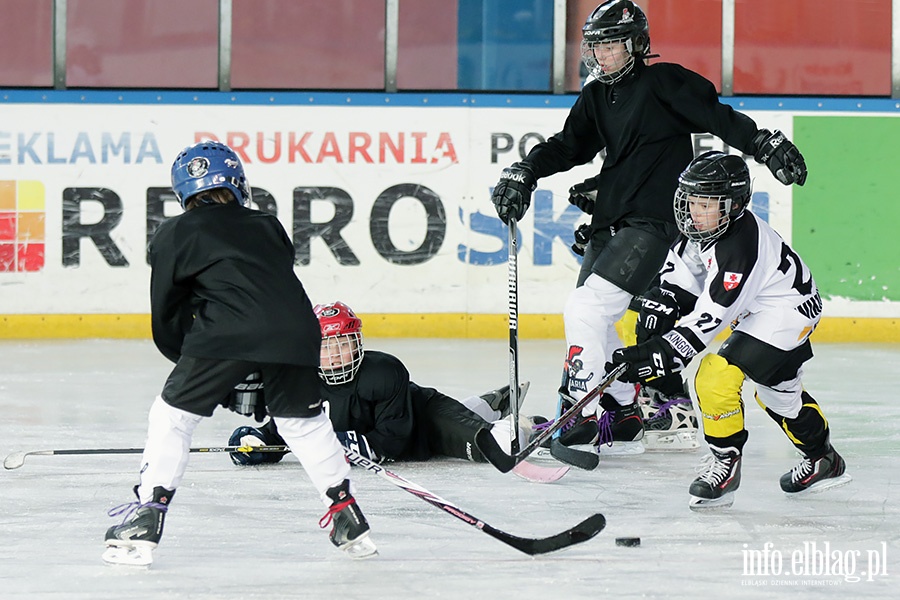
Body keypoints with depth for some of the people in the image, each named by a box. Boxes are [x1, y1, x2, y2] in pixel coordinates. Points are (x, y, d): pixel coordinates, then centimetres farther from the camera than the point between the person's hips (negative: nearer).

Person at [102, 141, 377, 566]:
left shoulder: (174, 235, 19)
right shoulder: (268, 227, 31)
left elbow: (166, 317, 20)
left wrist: (189, 359, 34)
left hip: (226, 334, -4)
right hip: (294, 330, 4)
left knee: (173, 414, 9)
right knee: (304, 419, 24)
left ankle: (146, 520, 0)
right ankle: (348, 520, 28)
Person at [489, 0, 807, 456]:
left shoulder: (664, 83, -7)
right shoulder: (596, 97, 14)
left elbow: (718, 119, -10)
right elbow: (568, 146, 15)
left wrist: (764, 144, -20)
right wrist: (524, 173, 0)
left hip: (653, 223, -9)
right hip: (611, 221, 9)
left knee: (586, 308, -17)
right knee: (590, 318, 8)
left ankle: (585, 419, -14)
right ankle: (624, 416, 19)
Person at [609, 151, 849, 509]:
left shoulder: (739, 247, -34)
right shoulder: (703, 228, -5)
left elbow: (710, 316, -35)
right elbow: (681, 272, 12)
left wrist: (664, 354, -37)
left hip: (787, 312, -11)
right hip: (756, 311, 11)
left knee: (716, 378, -20)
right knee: (776, 391, 24)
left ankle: (725, 465, -4)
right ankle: (823, 460, 42)